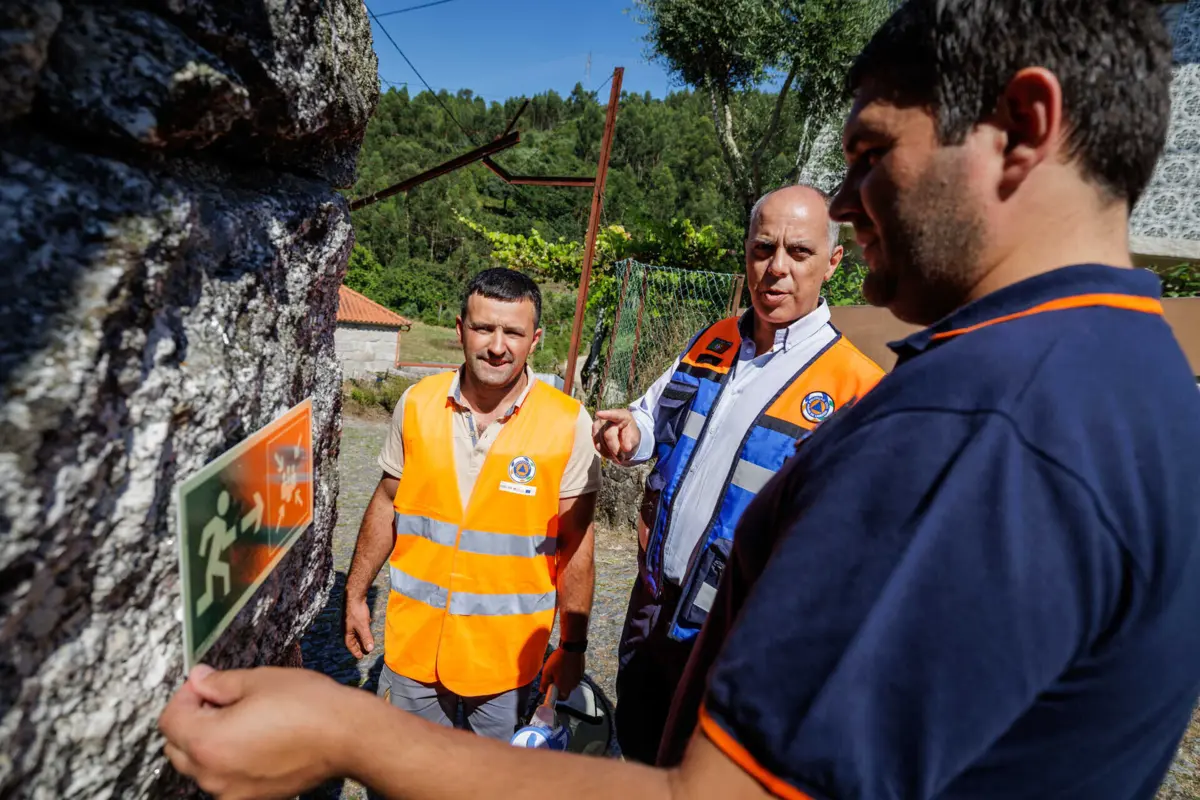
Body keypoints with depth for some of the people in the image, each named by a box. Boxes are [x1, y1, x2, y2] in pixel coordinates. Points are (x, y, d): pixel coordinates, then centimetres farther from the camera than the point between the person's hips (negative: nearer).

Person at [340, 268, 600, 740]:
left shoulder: (569, 424, -15)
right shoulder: (417, 404, -6)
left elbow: (576, 545, -8)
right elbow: (387, 503, 6)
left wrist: (572, 647, -3)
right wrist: (356, 594, 9)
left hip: (507, 653, -2)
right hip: (414, 641, 3)